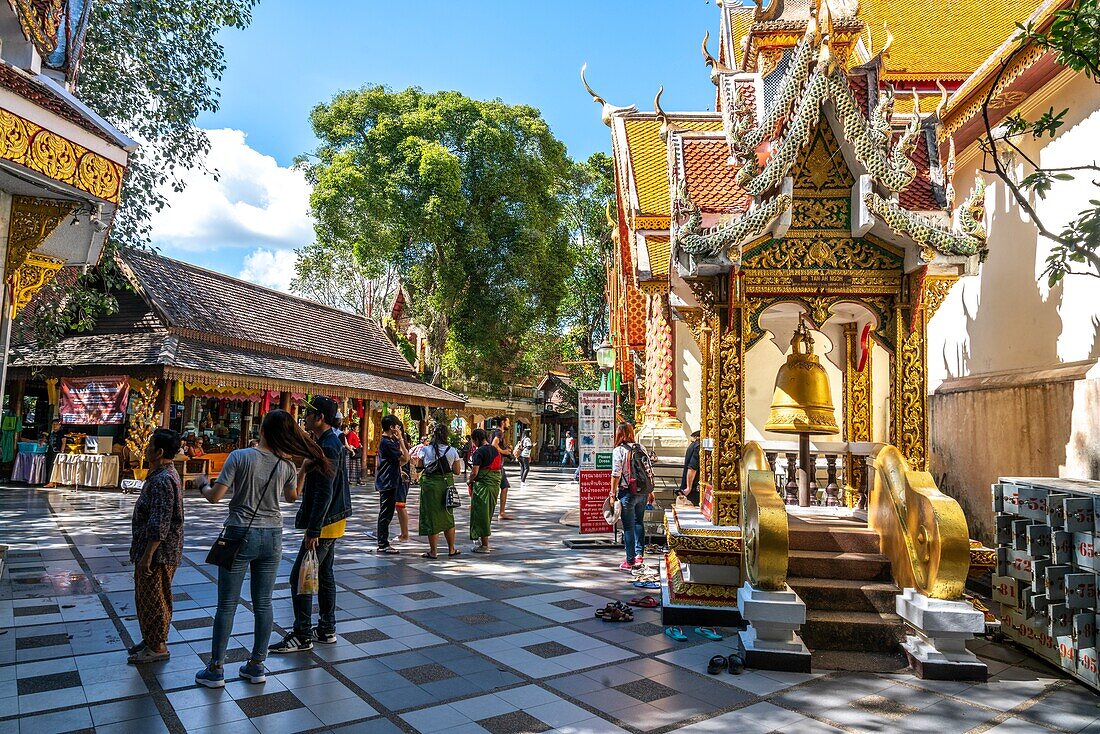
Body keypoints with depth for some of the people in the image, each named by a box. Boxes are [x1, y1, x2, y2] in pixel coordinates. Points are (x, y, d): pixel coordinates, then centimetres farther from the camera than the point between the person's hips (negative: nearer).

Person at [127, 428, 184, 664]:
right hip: (152, 551, 10)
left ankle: (158, 647, 14)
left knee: (153, 599, 2)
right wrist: (143, 553, 24)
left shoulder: (163, 480, -23)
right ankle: (150, 640, 33)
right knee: (145, 598, 20)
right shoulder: (162, 475, 11)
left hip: (158, 553, -10)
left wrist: (147, 555, -23)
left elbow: (159, 524, -26)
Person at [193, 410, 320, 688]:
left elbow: (215, 497, -12)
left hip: (240, 535, -3)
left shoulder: (239, 457, -12)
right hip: (272, 538, 3)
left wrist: (203, 485, 9)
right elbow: (292, 497, 15)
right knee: (263, 604, 12)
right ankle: (257, 665, 21)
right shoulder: (286, 465, -2)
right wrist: (302, 468, 22)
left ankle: (215, 670, 17)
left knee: (226, 605, 8)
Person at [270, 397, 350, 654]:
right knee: (324, 575, 16)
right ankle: (327, 630, 26)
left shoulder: (328, 447, -21)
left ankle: (302, 637, 5)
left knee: (300, 577, -4)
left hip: (324, 523, -10)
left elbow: (324, 493, -25)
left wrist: (313, 530, -24)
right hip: (332, 521, 10)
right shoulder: (334, 442, 11)